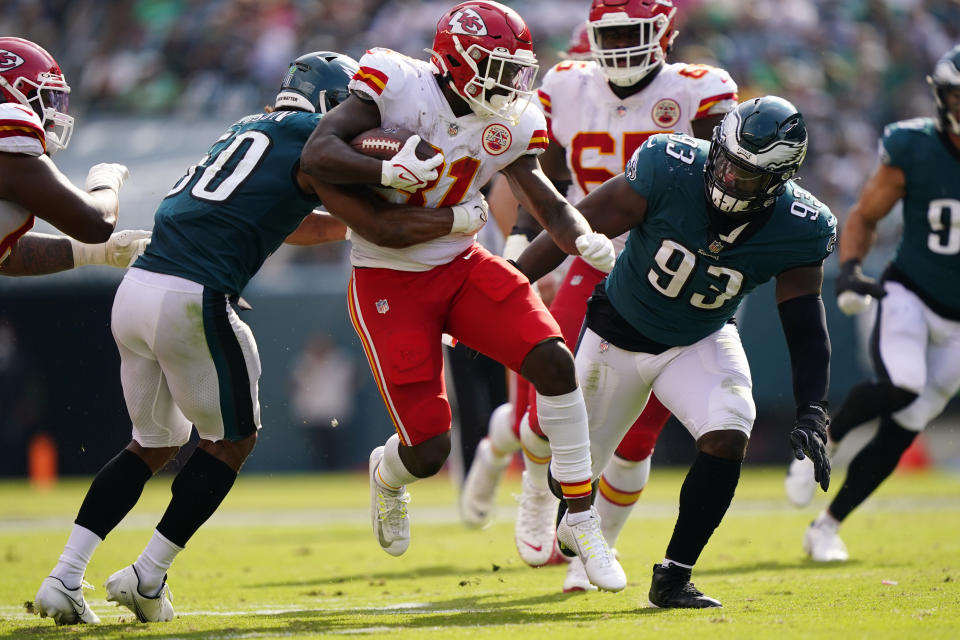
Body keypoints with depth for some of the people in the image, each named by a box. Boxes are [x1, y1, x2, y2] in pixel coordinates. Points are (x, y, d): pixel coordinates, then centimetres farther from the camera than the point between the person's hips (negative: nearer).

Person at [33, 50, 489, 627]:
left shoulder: (251, 131, 25)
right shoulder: (315, 144, 0)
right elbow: (380, 227, -3)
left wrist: (348, 226, 41)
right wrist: (459, 218, 11)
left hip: (136, 291, 8)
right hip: (190, 301, -8)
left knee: (156, 443, 21)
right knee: (233, 439, 13)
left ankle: (65, 578, 10)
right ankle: (147, 577, 10)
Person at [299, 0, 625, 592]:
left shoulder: (510, 125, -3)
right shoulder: (395, 84, -18)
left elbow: (549, 204, -2)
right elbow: (318, 155, -23)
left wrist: (584, 240, -24)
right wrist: (390, 172, -38)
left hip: (462, 266, 5)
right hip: (388, 283, -5)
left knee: (555, 362, -16)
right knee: (428, 451, -9)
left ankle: (581, 520, -3)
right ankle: (387, 475, 32)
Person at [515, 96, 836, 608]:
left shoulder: (797, 229, -24)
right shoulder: (671, 168, -30)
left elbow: (806, 329, -17)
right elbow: (580, 226, -20)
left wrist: (812, 415, -31)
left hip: (700, 342, 1)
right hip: (620, 331, -1)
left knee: (728, 435, -26)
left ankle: (672, 578, -11)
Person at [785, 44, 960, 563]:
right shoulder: (915, 151, -11)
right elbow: (864, 216, 2)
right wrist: (850, 268, -15)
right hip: (908, 298, -3)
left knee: (899, 434, 3)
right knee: (899, 387, -32)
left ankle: (826, 528, 20)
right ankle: (825, 439, -2)